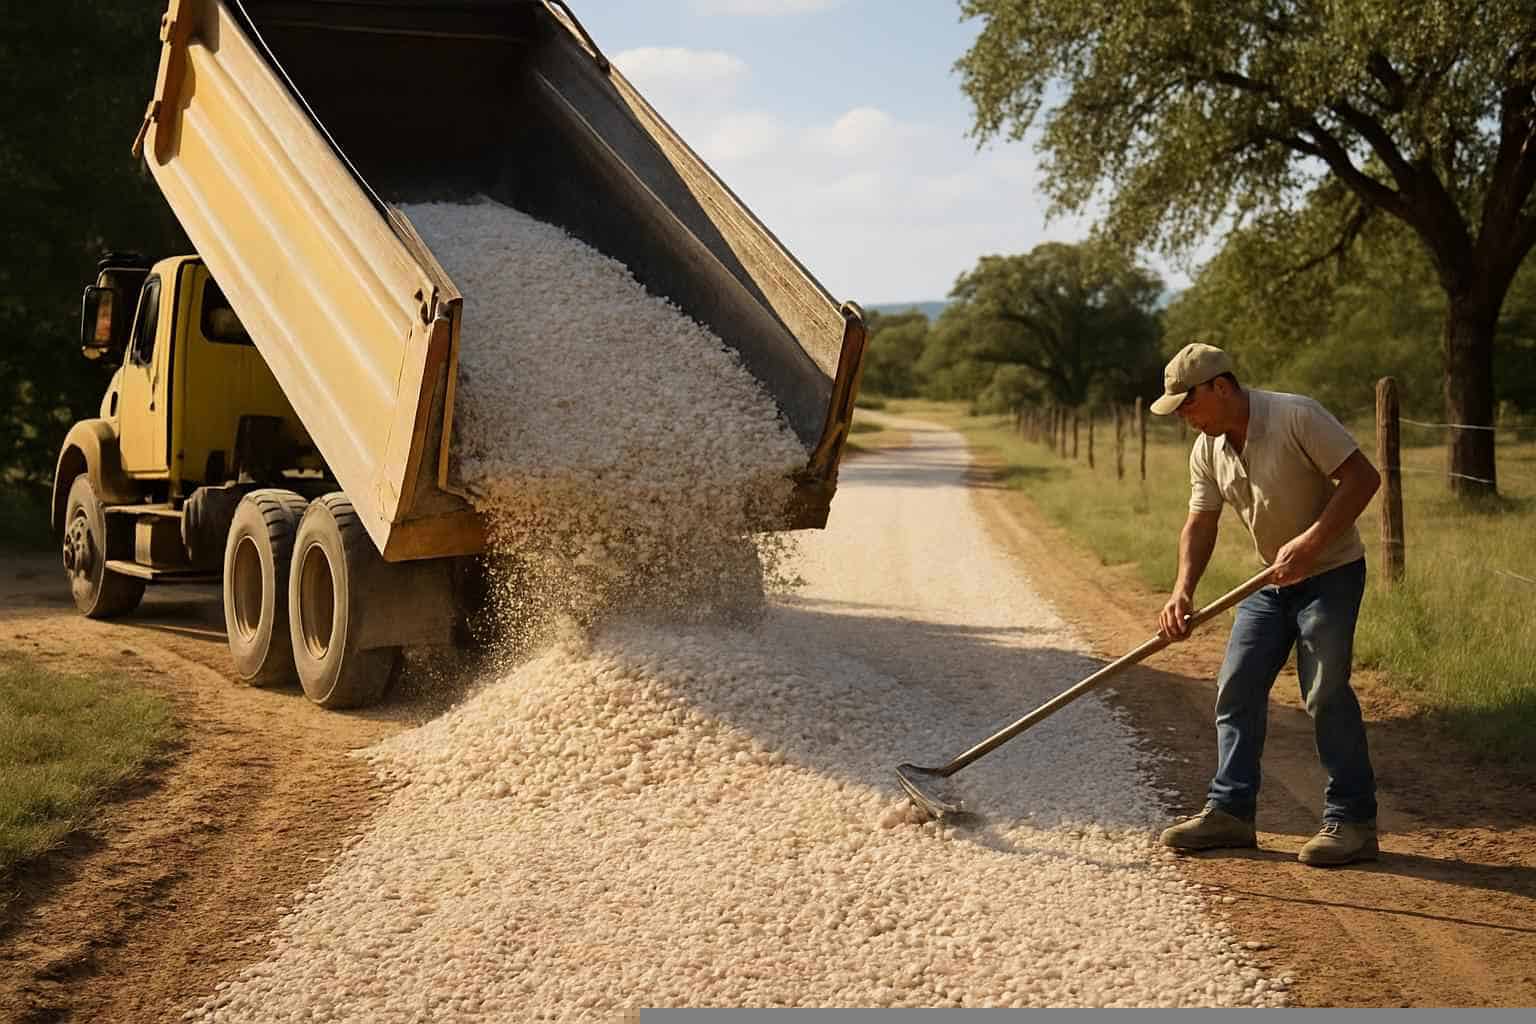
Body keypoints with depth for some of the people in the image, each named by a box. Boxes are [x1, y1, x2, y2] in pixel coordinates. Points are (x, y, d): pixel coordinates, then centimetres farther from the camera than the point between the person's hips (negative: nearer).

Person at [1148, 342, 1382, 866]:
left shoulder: (1296, 416, -21)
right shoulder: (1207, 450, 0)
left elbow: (1362, 477, -22)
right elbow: (1200, 524, 3)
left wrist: (1310, 541, -29)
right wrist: (1182, 590, -12)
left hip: (1331, 572, -7)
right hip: (1272, 581, 7)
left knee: (1326, 693, -11)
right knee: (1236, 688, 4)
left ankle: (1352, 821, -1)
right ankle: (1230, 810, 12)